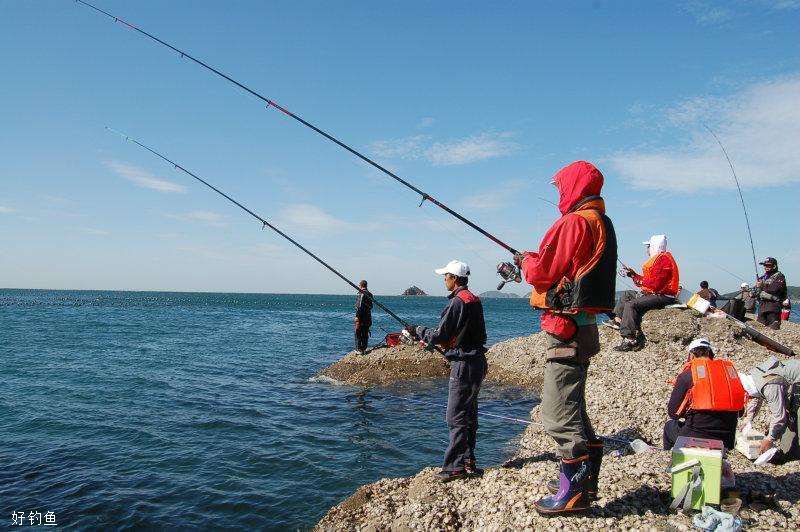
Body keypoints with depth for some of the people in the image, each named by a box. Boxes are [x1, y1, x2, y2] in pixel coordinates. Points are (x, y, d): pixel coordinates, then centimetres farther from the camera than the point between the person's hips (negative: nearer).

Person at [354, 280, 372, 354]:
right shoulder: (369, 294, 11)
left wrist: (357, 316, -17)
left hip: (361, 317, -8)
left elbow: (360, 306, -19)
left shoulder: (362, 294, -13)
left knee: (358, 334, -2)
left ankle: (359, 349, -4)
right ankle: (364, 349, 16)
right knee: (365, 334, 12)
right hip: (368, 317, 8)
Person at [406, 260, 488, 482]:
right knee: (469, 415, 15)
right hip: (476, 362, 10)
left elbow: (439, 335, -17)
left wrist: (417, 330, 1)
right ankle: (468, 464, 23)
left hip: (464, 364, -10)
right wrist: (429, 340, 21)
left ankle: (455, 467, 0)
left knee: (456, 418, -5)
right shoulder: (474, 300, 13)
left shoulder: (458, 302, -17)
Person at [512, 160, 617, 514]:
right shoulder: (602, 224, 17)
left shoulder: (574, 223, -14)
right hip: (584, 324, 11)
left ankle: (574, 489, 1)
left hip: (567, 328, -11)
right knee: (570, 405, 19)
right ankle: (585, 482, 28)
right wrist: (533, 263, 19)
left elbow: (543, 272, -14)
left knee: (559, 411, -6)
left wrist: (527, 260, 6)